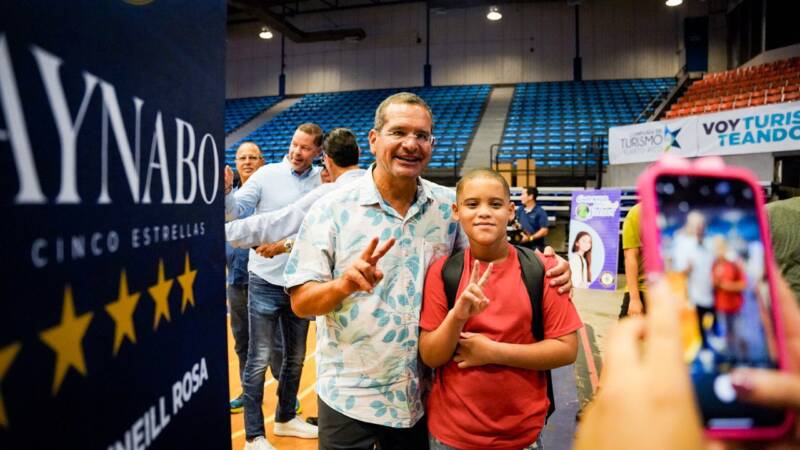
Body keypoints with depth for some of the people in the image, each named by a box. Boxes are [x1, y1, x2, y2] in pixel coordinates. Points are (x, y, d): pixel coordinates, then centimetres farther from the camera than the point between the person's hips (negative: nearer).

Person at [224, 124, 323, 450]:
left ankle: (285, 418, 37)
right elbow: (233, 212, -15)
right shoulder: (267, 174, -8)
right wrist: (226, 191, -33)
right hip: (266, 281, -4)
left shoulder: (322, 181, 1)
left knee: (295, 358, 17)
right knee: (259, 360, 2)